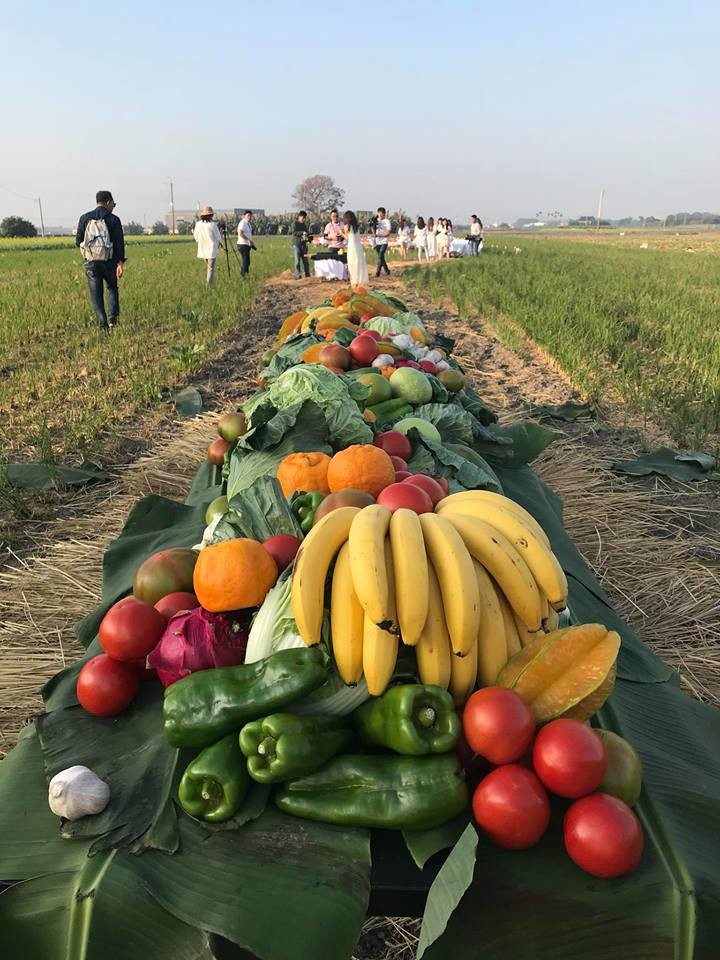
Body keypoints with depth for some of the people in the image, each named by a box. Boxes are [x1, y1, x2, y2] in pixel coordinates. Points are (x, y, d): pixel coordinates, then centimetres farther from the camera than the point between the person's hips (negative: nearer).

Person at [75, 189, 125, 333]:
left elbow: (78, 242, 7)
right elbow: (119, 243, -10)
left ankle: (103, 326, -3)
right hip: (109, 262, -1)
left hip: (91, 263, 1)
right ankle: (113, 318, 7)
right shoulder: (113, 219, -2)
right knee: (112, 288, 22)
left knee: (96, 296, 5)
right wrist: (120, 263, -12)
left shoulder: (85, 218, 4)